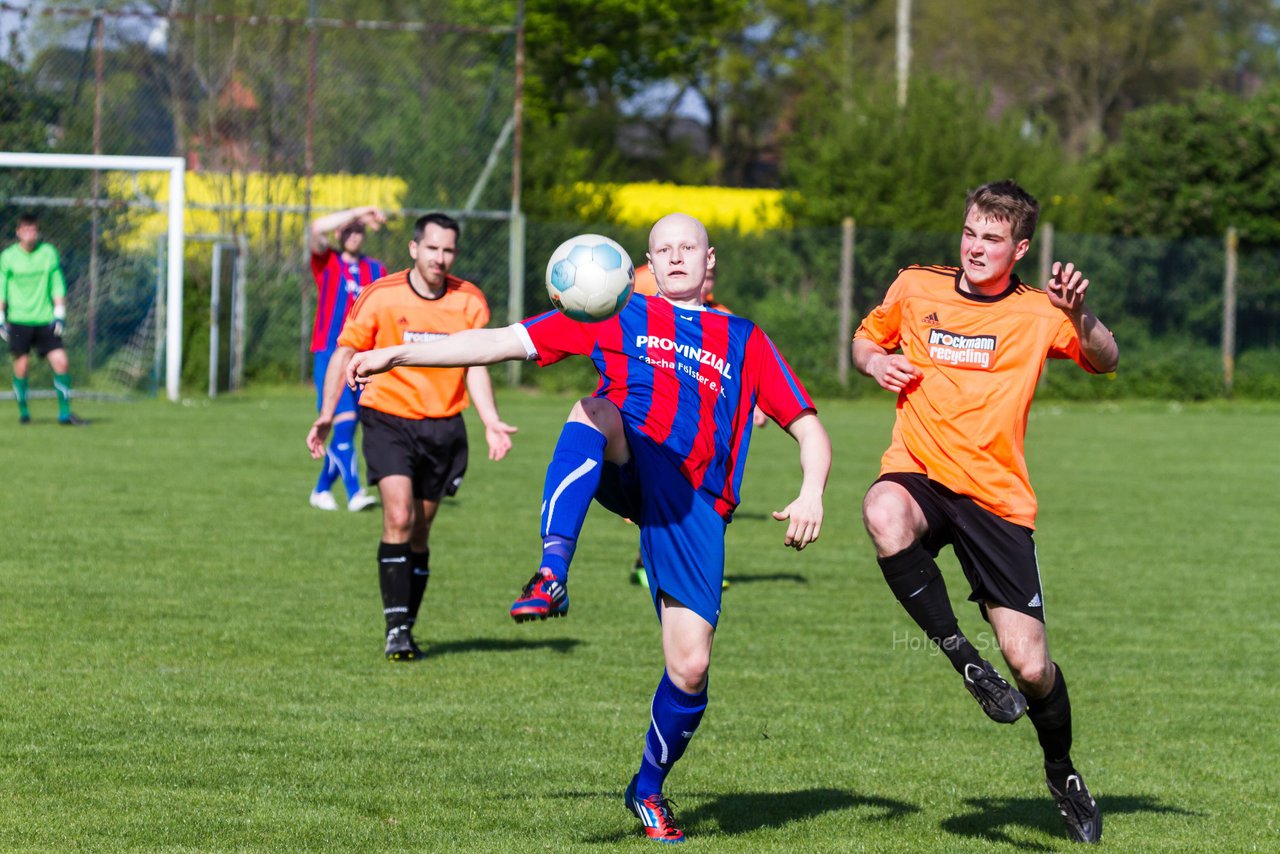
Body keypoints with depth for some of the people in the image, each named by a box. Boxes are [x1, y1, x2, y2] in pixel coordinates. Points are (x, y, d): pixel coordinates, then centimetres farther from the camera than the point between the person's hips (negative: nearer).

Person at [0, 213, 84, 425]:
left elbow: (58, 285, 6)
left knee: (60, 361, -8)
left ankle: (65, 413, -1)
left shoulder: (49, 253, 3)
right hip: (19, 320, -1)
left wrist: (59, 315, -1)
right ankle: (23, 412, 14)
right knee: (21, 366, -2)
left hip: (45, 320, 1)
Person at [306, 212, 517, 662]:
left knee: (419, 531, 8)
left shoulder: (470, 302, 0)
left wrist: (491, 422, -9)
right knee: (398, 517, -19)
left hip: (443, 425, 3)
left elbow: (475, 367, 4)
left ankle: (406, 629, 20)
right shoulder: (380, 296, -7)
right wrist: (327, 415, -10)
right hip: (388, 418, -3)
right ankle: (396, 628, -17)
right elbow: (346, 352, -1)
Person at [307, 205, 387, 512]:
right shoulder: (326, 262, 3)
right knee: (344, 421, -17)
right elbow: (317, 228, -15)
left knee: (345, 429, 7)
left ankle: (322, 489, 22)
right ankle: (354, 494, -22)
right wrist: (359, 212, -17)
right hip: (329, 353, -4)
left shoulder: (376, 271, 14)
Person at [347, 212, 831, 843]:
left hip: (695, 504, 1)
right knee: (597, 406, -36)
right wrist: (399, 355, 9)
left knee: (689, 668, -10)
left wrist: (811, 494, -2)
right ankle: (552, 573, -47)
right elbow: (503, 343, 17)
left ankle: (649, 789, 19)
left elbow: (807, 425, 19)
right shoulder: (618, 318, 20)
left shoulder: (744, 341, 22)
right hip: (627, 471, -1)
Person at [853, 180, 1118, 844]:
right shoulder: (916, 288, 6)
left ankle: (1062, 773, 26)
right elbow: (867, 338, 24)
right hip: (920, 475, 1)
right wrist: (875, 361, 1)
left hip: (997, 497, -1)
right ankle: (962, 658, -22)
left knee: (1030, 666, -4)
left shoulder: (1036, 312, 1)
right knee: (884, 517, -39)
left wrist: (1079, 316, -32)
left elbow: (1104, 362, -13)